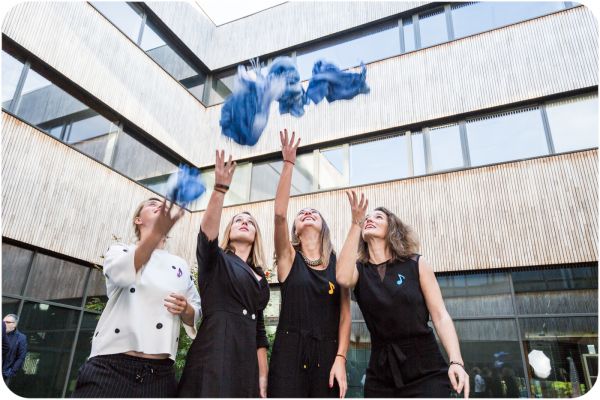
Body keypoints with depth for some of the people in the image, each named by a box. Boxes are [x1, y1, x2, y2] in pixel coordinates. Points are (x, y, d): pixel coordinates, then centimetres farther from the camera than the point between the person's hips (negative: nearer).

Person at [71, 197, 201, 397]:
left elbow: (195, 312, 16)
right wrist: (157, 231, -35)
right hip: (111, 368, -2)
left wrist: (185, 309, -8)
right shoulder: (119, 250, 6)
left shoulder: (181, 265, 15)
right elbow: (123, 272, -19)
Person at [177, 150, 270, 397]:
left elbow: (259, 330, 17)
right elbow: (207, 230, -15)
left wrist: (263, 378, 9)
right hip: (214, 357, -5)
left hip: (245, 365, 6)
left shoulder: (259, 278, 21)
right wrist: (220, 187, -26)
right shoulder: (214, 261, 8)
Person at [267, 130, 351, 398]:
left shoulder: (338, 262, 8)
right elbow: (279, 214, -12)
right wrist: (288, 163, -14)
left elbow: (345, 313, 5)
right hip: (289, 351, -2)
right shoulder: (289, 257, 3)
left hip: (327, 354, 2)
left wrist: (340, 358, -6)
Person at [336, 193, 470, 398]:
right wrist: (356, 223, -19)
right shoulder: (359, 269, 3)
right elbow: (343, 278, -21)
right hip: (380, 373, 2)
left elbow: (440, 316, -4)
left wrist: (456, 361, -19)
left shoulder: (416, 264, 0)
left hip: (425, 370, -1)